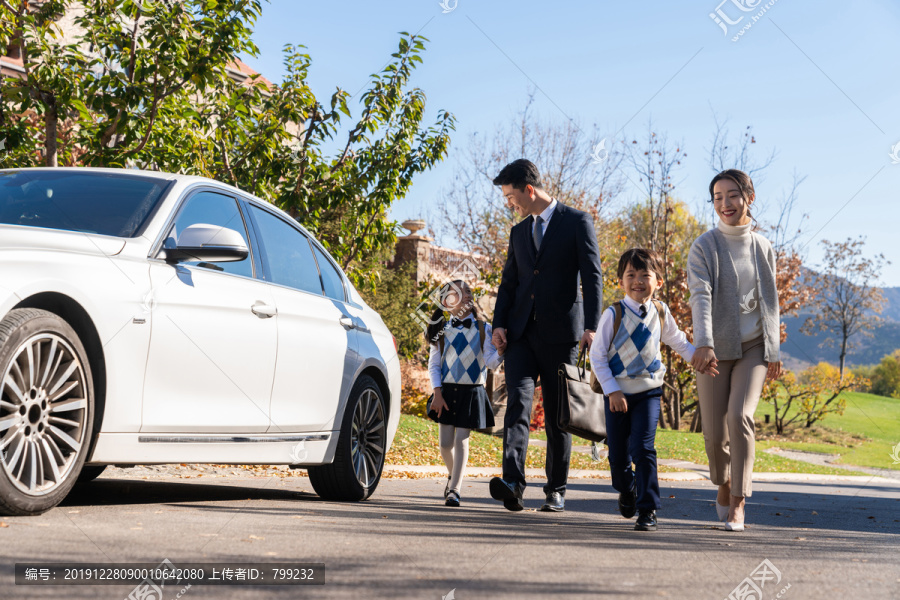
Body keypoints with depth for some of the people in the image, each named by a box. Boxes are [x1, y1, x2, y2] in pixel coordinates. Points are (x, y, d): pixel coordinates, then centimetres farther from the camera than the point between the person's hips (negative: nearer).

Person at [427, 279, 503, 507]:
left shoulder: (483, 329, 0)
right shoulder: (442, 329, 5)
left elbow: (490, 363, -6)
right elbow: (434, 364, 5)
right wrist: (437, 393, -4)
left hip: (472, 392, -2)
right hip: (447, 390, 2)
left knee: (461, 440, -5)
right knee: (445, 443, 2)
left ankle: (454, 489, -1)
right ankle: (453, 475, 31)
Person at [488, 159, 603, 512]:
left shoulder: (577, 222, 1)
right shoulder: (519, 231, 18)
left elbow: (592, 276, -5)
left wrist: (591, 326, -15)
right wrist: (498, 324, 3)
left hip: (560, 331, -4)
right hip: (521, 331, 4)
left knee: (558, 413, 2)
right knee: (518, 400, -14)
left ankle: (556, 490, 12)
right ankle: (513, 482, -25)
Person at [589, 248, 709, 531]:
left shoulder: (660, 312, 1)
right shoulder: (614, 314, -10)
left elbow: (677, 341, 19)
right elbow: (597, 355, -7)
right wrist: (612, 390, -13)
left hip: (648, 391, 1)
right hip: (617, 391, -1)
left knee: (643, 448, -13)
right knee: (618, 452, 7)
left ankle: (648, 509, -5)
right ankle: (627, 491, 38)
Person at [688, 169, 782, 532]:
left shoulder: (763, 248, 7)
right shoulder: (704, 247, -5)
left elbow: (770, 302, 13)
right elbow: (700, 297, -18)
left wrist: (774, 352, 11)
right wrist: (703, 344, -32)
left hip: (753, 348, 1)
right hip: (715, 349, -1)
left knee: (740, 415, -18)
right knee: (715, 431, 1)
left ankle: (737, 503, -11)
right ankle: (724, 483, 32)